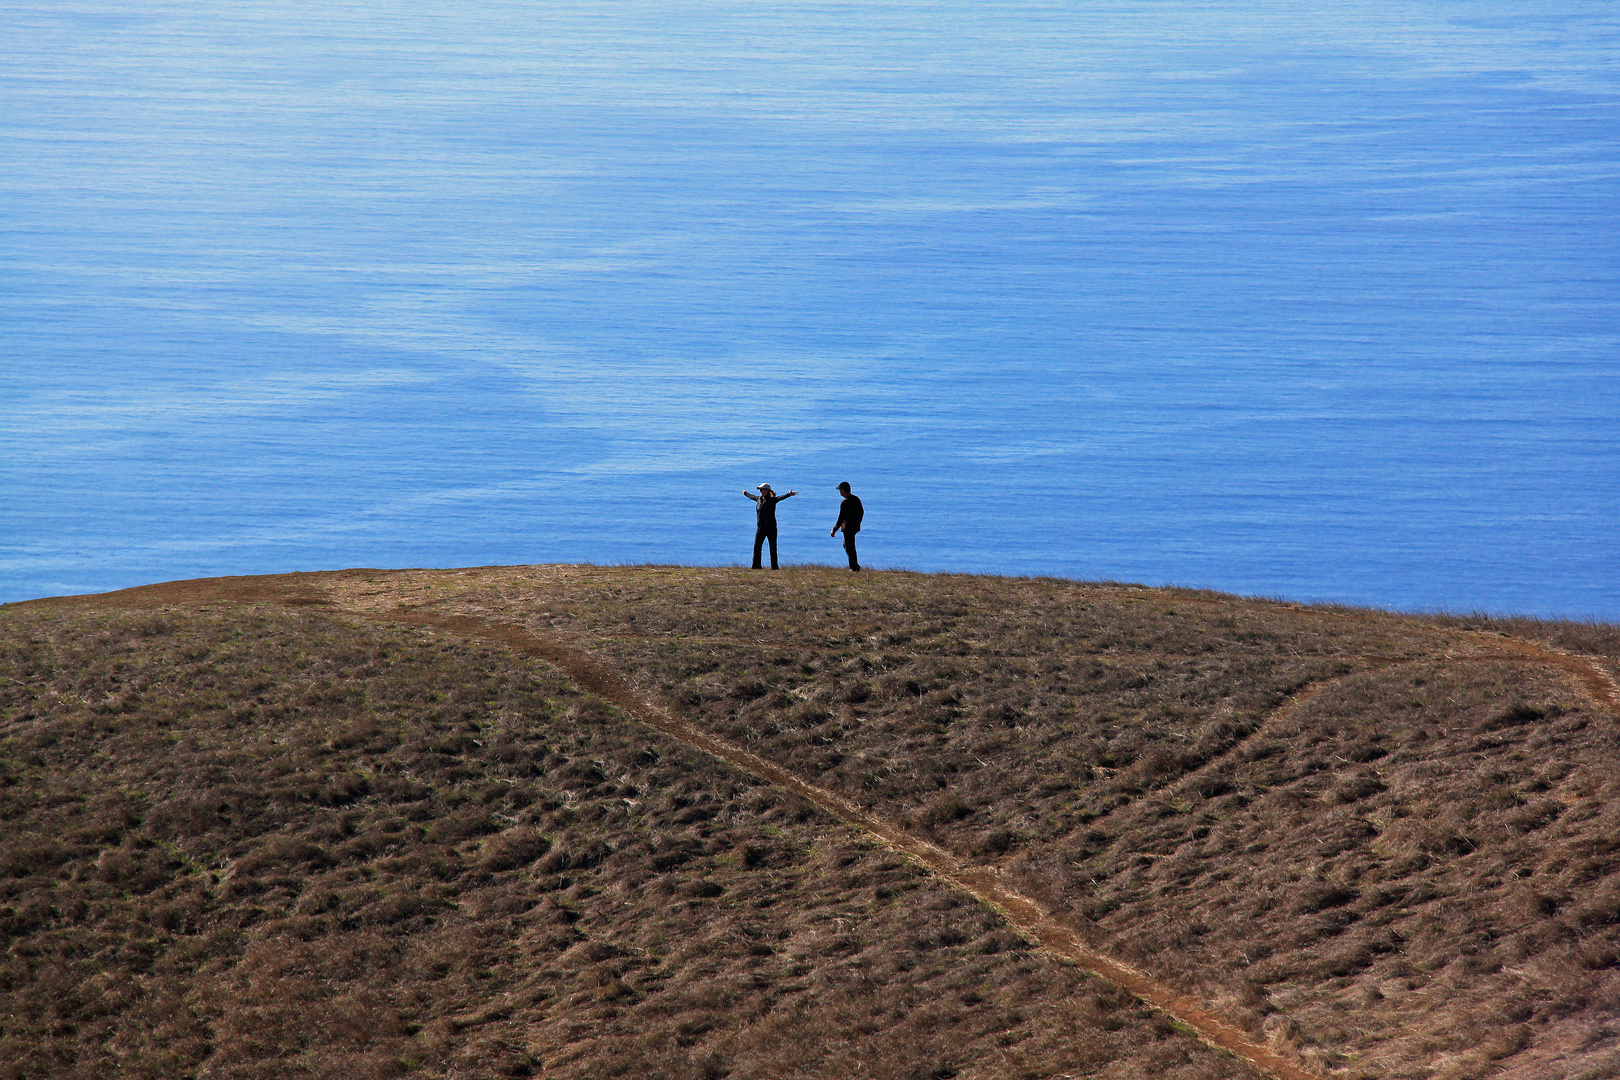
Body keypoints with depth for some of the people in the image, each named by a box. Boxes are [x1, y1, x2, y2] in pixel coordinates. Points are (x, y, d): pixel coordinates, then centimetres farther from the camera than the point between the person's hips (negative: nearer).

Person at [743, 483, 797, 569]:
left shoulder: (772, 500, -8)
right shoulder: (759, 499, 9)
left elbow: (780, 498, -26)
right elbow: (751, 496, 31)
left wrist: (789, 494, -45)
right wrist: (745, 493, 51)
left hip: (771, 527, -5)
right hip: (760, 527, 5)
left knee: (773, 548, 0)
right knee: (757, 547, 1)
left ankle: (774, 566, 5)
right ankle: (756, 566, 7)